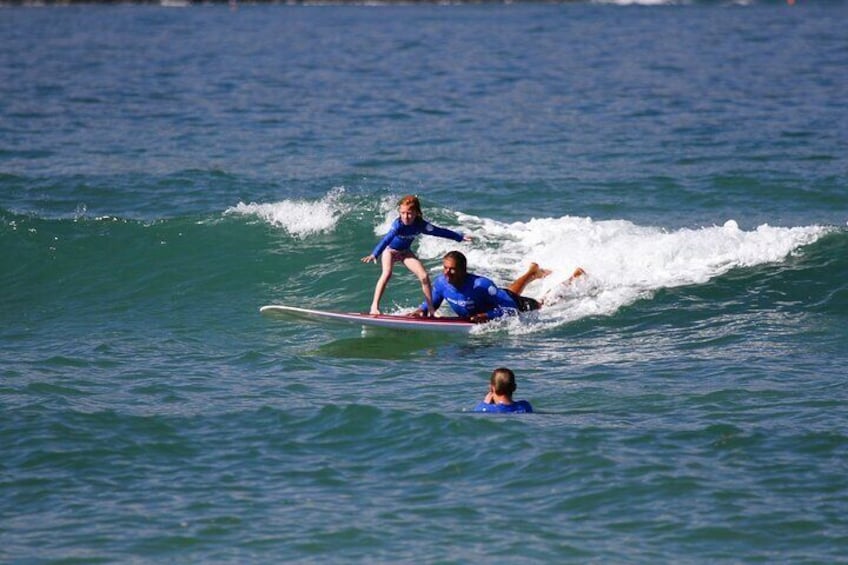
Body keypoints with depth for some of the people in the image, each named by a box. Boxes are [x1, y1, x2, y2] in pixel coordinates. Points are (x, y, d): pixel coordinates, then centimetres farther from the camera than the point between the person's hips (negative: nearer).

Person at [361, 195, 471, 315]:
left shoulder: (420, 225, -21)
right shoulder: (398, 224, -34)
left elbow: (439, 232, -11)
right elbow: (387, 239, -46)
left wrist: (460, 237, -6)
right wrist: (374, 255, -59)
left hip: (405, 252, 4)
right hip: (390, 250, -4)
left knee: (424, 276, -7)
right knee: (387, 273, -29)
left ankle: (431, 309, 3)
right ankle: (375, 306, -28)